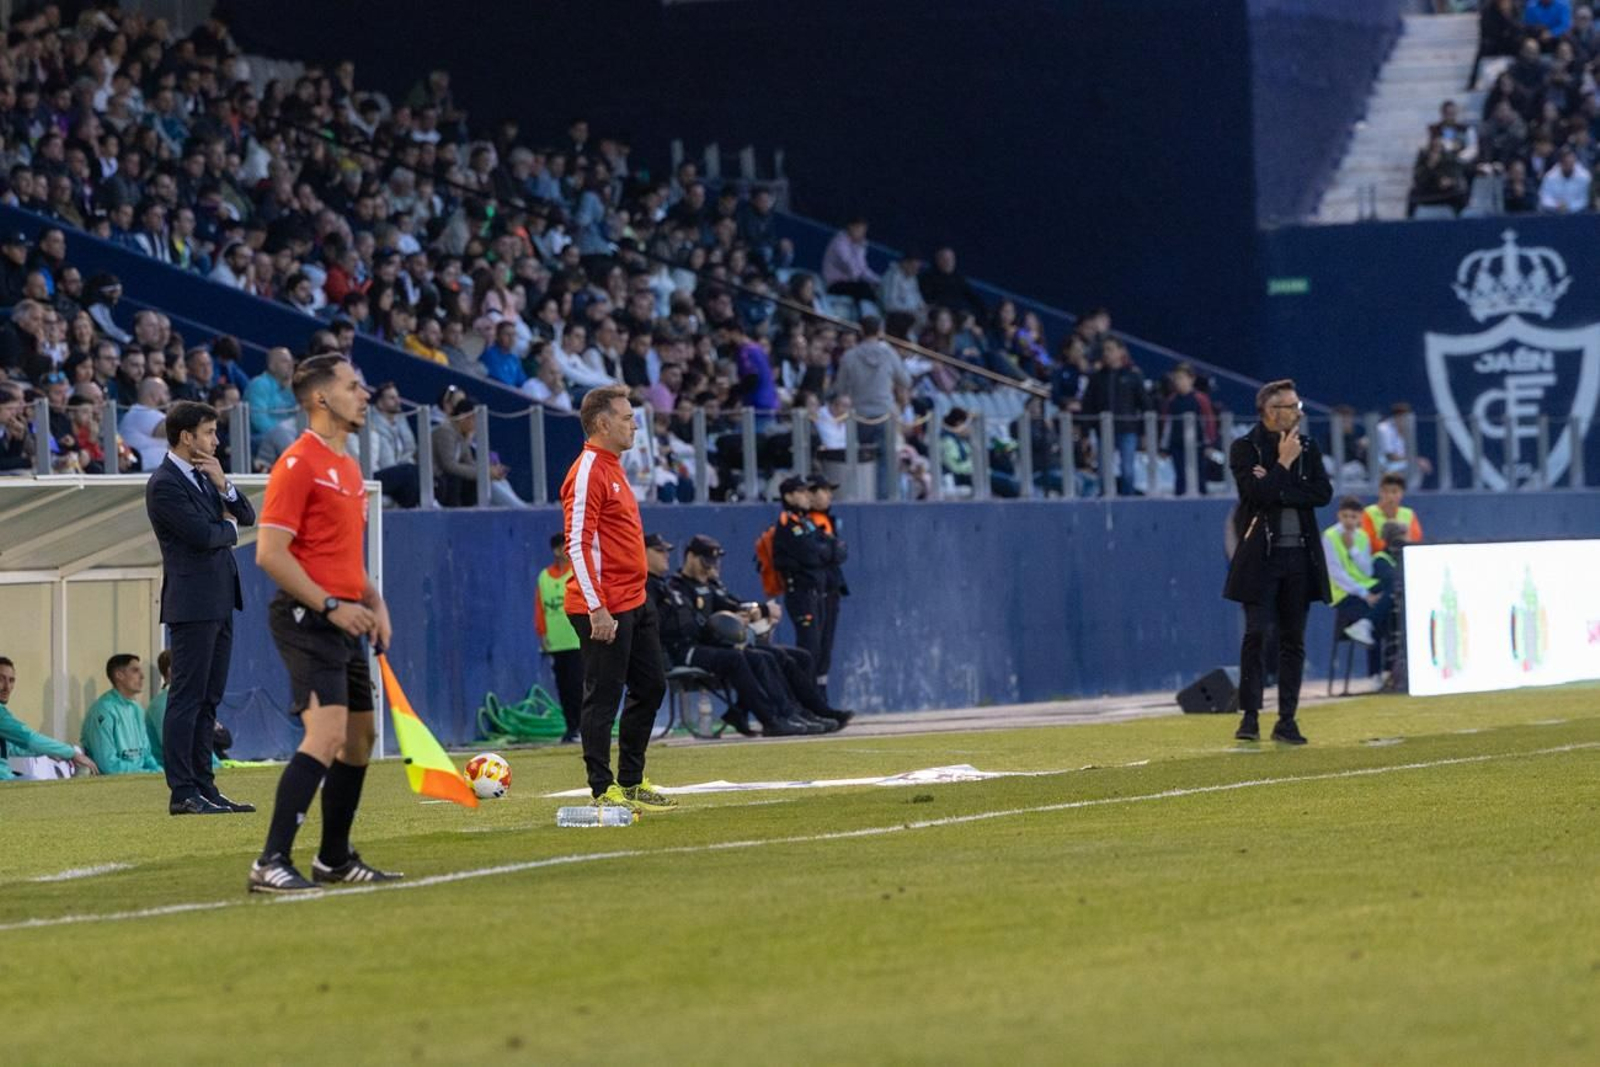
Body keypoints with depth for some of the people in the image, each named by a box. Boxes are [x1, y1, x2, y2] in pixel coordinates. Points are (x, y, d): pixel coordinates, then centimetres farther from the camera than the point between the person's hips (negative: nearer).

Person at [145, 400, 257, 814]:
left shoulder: (203, 474, 15)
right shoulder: (164, 484, -12)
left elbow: (246, 517, 12)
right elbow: (202, 535, -19)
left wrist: (223, 485, -4)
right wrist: (228, 528, 1)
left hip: (219, 603, 9)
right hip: (193, 604, -9)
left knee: (208, 699, 10)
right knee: (187, 699, -7)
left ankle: (203, 787, 12)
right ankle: (182, 793, -7)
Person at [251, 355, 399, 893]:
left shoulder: (348, 466, 17)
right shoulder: (298, 464, -12)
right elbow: (270, 553, -17)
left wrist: (373, 603, 12)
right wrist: (331, 606, -20)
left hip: (342, 620, 10)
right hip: (306, 620, -10)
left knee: (360, 735, 14)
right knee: (327, 733, -20)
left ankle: (334, 859, 25)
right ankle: (271, 863, -21)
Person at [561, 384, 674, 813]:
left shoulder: (612, 468, 17)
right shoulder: (588, 472, -14)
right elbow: (578, 545, -20)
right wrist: (597, 609, -24)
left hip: (634, 603, 10)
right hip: (604, 611, -10)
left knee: (650, 687, 14)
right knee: (603, 697, -5)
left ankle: (631, 782, 22)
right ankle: (604, 791, -2)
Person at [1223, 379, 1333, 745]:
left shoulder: (1307, 447, 11)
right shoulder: (1245, 449, -1)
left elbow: (1323, 493, -2)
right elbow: (1257, 492, -16)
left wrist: (1276, 487, -11)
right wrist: (1283, 464, -10)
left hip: (1300, 554, 4)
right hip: (1261, 554, -4)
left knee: (1293, 639, 4)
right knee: (1256, 635, -9)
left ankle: (1287, 720, 8)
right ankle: (1249, 716, -4)